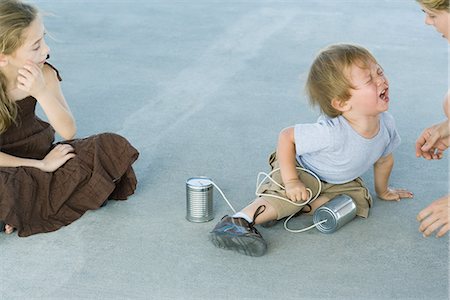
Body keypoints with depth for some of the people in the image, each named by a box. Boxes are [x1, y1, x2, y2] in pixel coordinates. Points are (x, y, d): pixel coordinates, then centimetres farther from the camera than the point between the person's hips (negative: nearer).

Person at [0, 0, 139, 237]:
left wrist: (41, 91, -31)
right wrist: (42, 165, -21)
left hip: (43, 154, 5)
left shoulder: (44, 74, -12)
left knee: (114, 147, -17)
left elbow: (68, 131, -16)